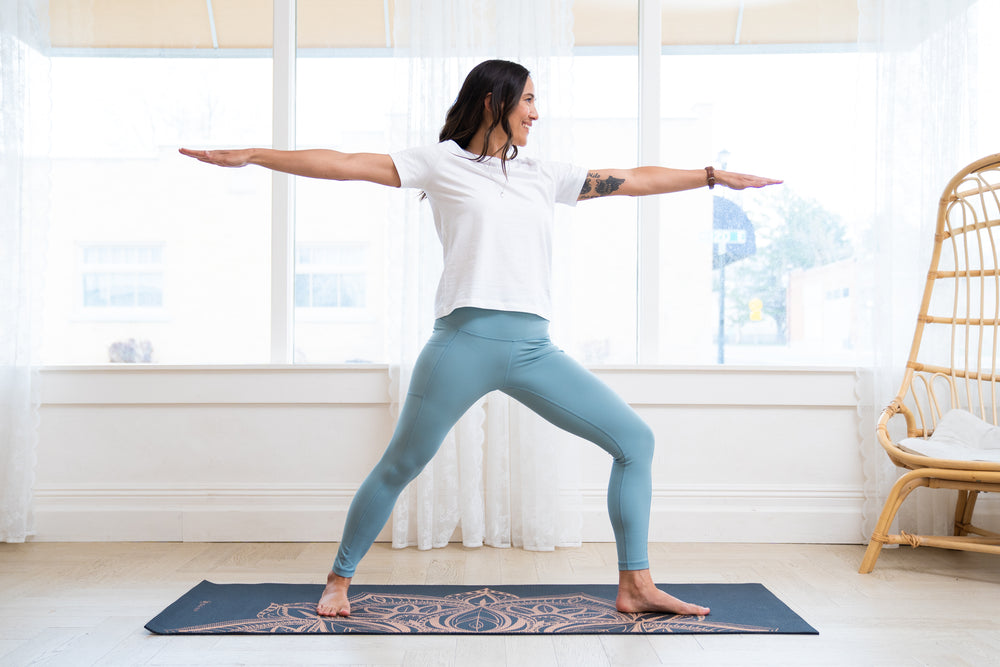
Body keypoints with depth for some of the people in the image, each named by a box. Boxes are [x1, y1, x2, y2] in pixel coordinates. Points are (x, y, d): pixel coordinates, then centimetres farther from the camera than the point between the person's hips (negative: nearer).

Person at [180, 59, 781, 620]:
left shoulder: (545, 176, 20)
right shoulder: (441, 163, 8)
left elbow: (636, 180, 22)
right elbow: (346, 165, 4)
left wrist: (717, 176, 24)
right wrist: (249, 156, 1)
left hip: (534, 349, 5)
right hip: (466, 342, -4)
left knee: (635, 439, 0)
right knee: (400, 466, 4)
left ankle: (636, 585, 11)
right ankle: (340, 579, 27)